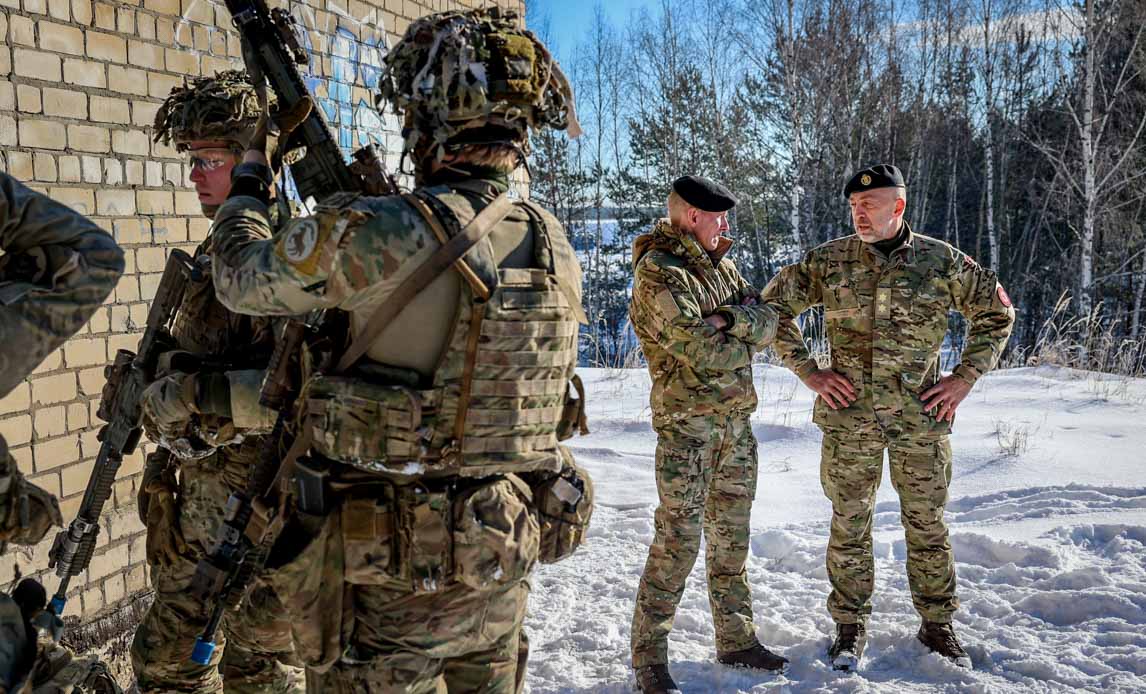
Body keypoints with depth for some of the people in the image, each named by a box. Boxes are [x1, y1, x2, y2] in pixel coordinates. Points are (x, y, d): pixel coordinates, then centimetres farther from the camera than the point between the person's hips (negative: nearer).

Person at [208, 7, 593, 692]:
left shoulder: (370, 233, -21)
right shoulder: (556, 245, -2)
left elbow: (243, 278, -2)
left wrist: (248, 190, 16)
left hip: (393, 571, -6)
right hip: (506, 559, 6)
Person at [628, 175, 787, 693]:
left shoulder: (719, 264, 14)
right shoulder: (658, 275, -14)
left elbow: (767, 321, 4)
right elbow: (704, 352, -21)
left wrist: (731, 318, -15)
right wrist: (747, 339, -4)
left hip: (737, 419, 8)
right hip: (686, 423, -8)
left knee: (731, 535, 14)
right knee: (678, 539, -8)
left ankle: (736, 639, 26)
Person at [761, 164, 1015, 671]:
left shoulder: (942, 262, -1)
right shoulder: (828, 261, -1)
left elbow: (996, 312, 10)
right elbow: (772, 306, 5)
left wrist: (965, 377, 2)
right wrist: (808, 372, -2)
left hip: (921, 418, 0)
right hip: (849, 416, 0)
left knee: (927, 524, 10)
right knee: (849, 524, 7)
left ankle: (937, 624, 27)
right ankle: (850, 627, 22)